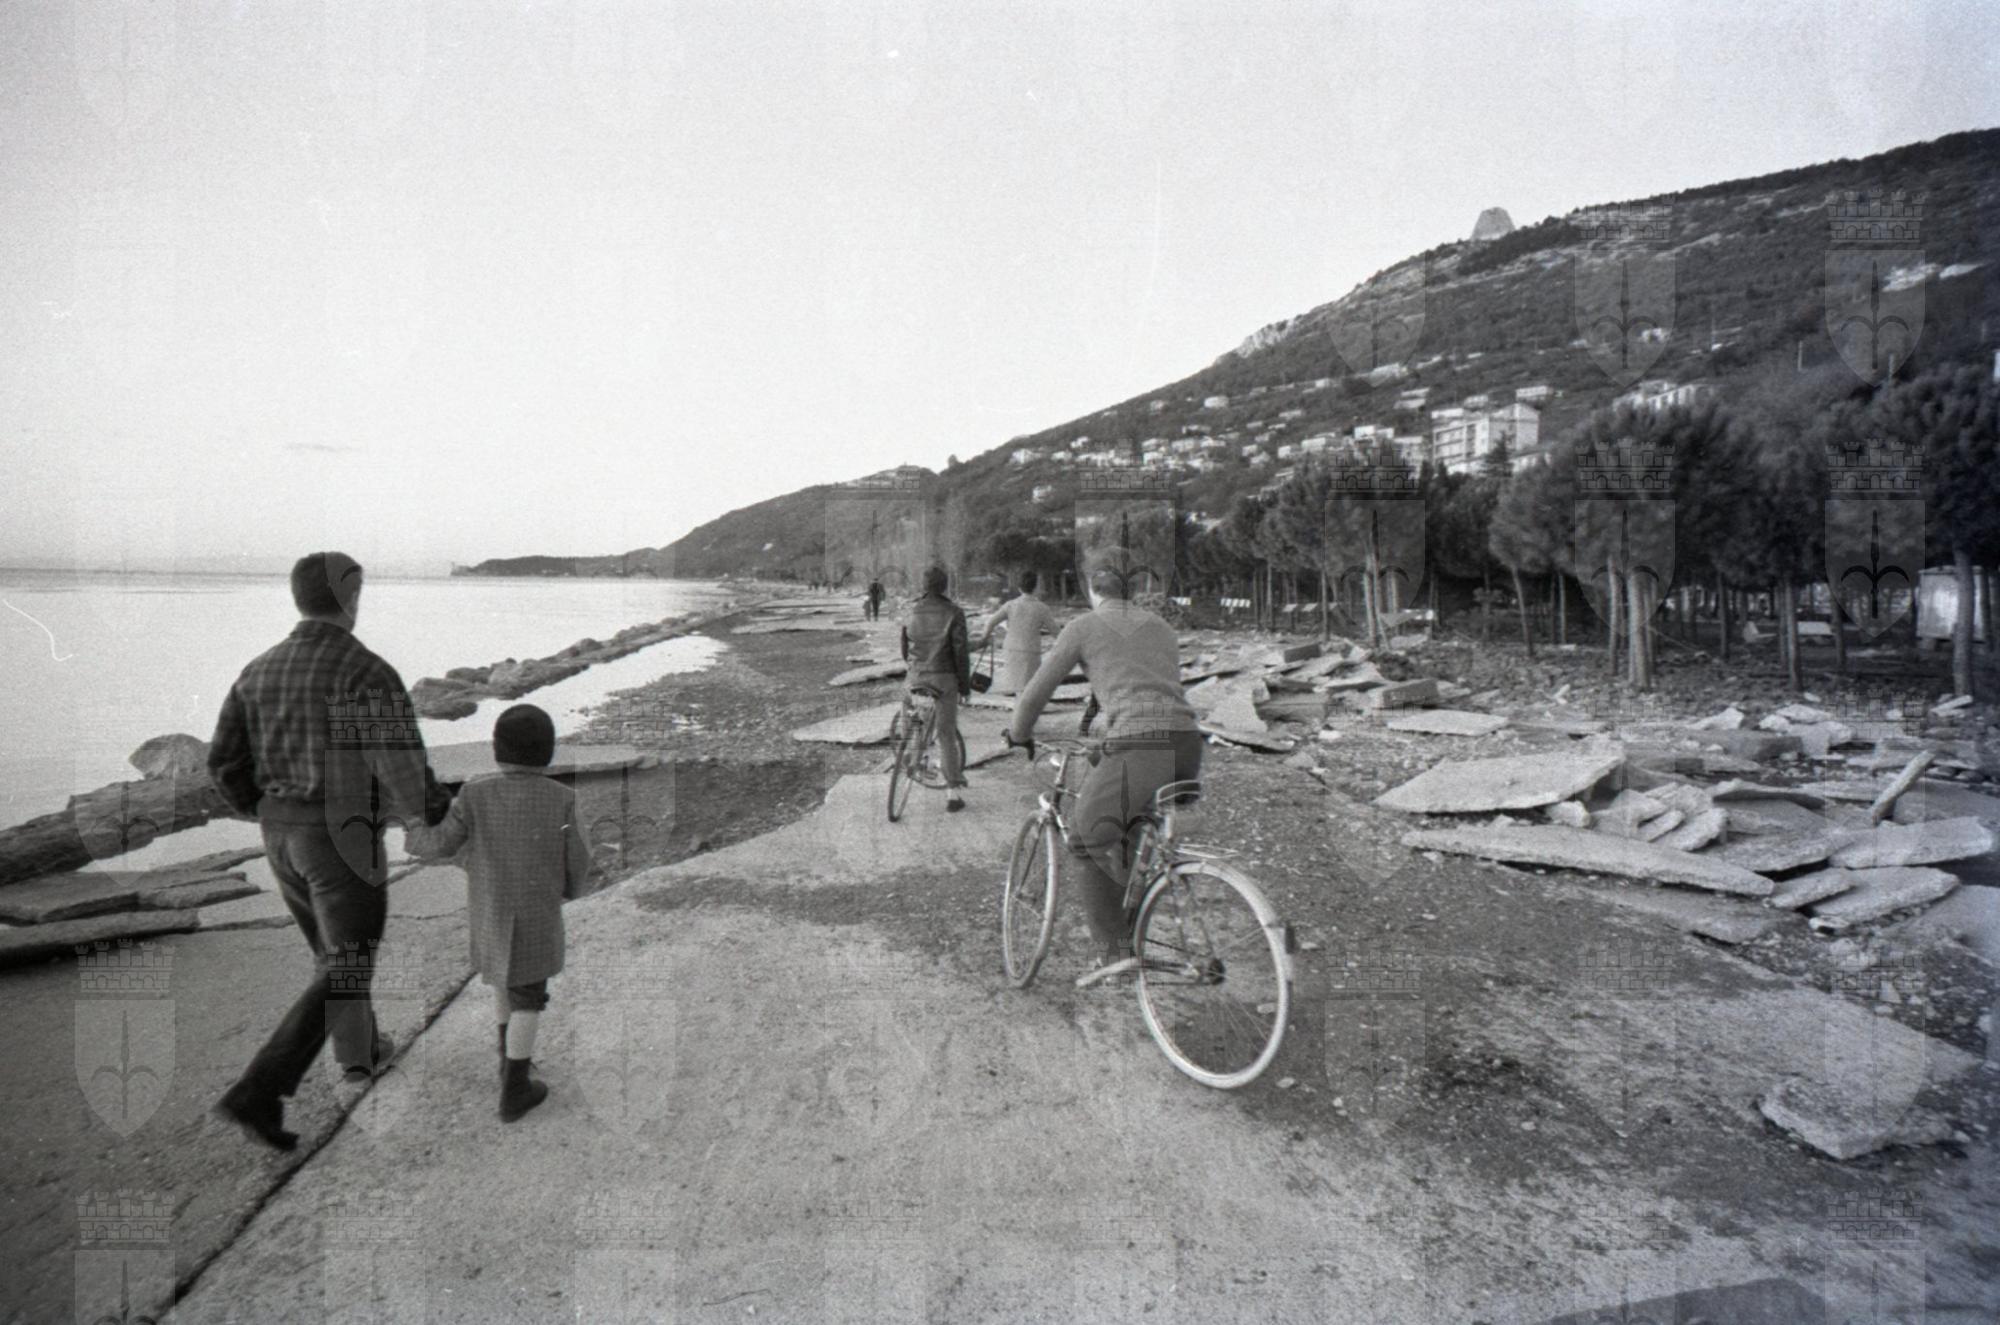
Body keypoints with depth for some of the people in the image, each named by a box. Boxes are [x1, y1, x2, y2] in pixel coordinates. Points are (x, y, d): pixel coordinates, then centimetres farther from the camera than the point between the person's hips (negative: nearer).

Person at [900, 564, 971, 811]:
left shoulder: (912, 612, 6)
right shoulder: (953, 613, -6)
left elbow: (904, 648, 15)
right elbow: (960, 651, -10)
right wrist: (965, 684, -2)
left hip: (917, 677, 3)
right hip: (945, 677, -3)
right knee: (947, 733, 0)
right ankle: (952, 791, 0)